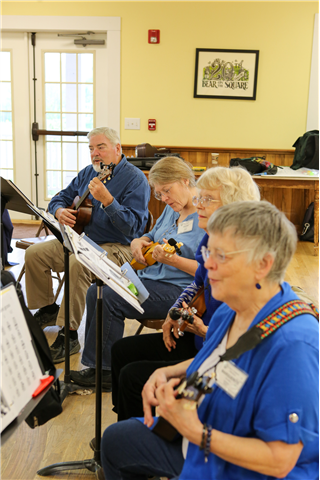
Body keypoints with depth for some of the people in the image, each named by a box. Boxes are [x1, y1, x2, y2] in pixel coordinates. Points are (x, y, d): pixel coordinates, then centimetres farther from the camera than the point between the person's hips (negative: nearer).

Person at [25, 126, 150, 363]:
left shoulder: (135, 179, -12)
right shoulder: (88, 172, 12)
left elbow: (133, 226, -22)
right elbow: (60, 197, 20)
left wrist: (107, 199, -35)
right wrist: (60, 211, -5)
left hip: (116, 247, -8)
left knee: (77, 264, -35)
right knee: (34, 253, -6)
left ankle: (69, 335, -25)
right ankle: (48, 310, 14)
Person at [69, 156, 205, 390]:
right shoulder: (172, 209, 14)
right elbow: (152, 235, 29)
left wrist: (172, 260, -29)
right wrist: (138, 242, 6)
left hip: (178, 291, -9)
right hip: (150, 277, 10)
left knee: (110, 298, -20)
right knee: (96, 291, -5)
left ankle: (103, 371, -5)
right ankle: (96, 364, 2)